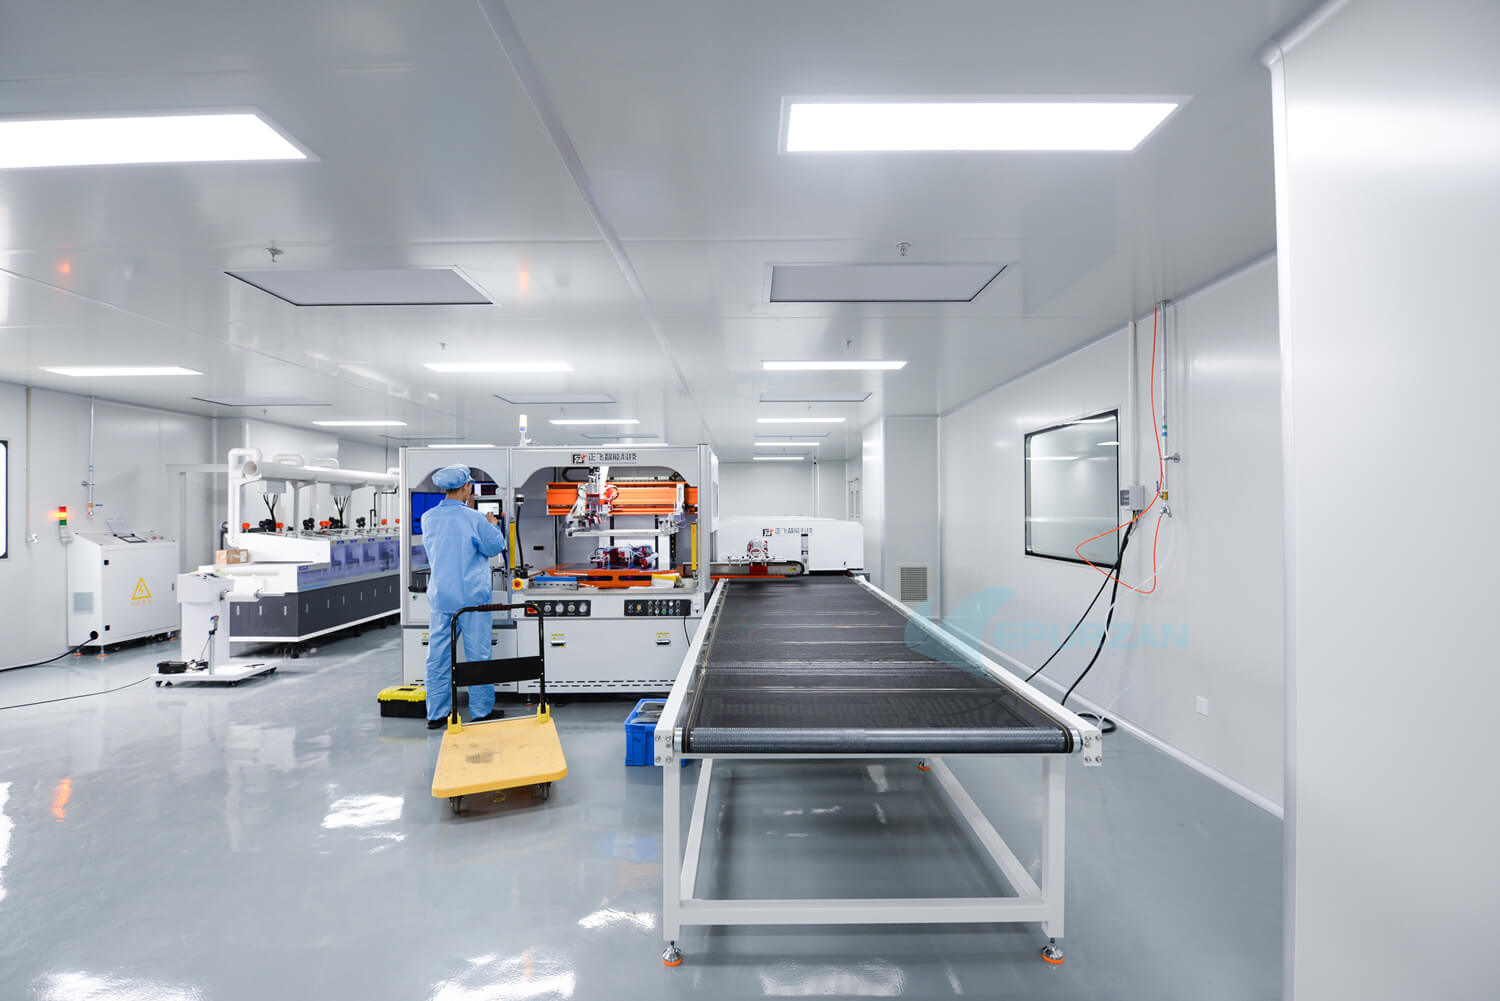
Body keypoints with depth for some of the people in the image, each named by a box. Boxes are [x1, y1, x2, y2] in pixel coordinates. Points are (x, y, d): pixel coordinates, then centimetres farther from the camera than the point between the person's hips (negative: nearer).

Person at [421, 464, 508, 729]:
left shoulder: (429, 518, 3)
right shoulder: (474, 518, -12)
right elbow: (495, 547, -2)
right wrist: (493, 525, 17)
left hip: (440, 595, 5)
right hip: (472, 595, -4)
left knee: (437, 655, 10)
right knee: (478, 653, 5)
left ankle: (436, 713, 16)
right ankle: (482, 710, 14)